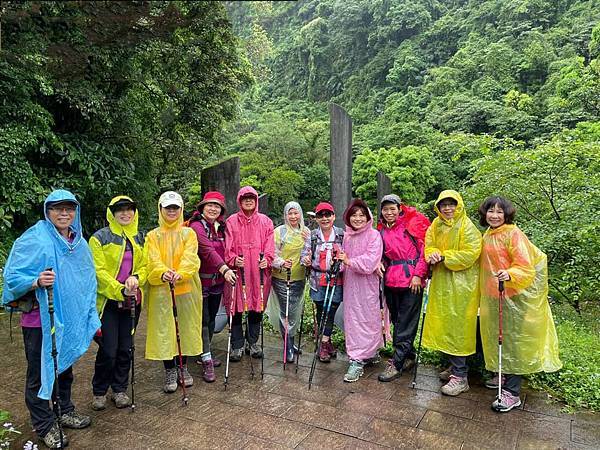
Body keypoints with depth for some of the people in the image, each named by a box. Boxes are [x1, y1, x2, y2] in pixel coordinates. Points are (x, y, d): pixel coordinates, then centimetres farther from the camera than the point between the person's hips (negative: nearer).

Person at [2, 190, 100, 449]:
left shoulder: (79, 243, 5)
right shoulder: (33, 240, -14)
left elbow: (87, 280, 13)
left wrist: (90, 318, 11)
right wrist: (37, 282, -34)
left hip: (69, 319, 6)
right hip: (39, 320, -6)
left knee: (65, 366, 21)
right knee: (40, 372, 7)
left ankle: (64, 412, 39)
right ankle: (44, 425, 24)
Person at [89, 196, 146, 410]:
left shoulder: (140, 238, 10)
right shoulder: (100, 238, -6)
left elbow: (144, 266, 10)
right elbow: (98, 271, -11)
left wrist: (136, 278, -12)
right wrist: (120, 290, -21)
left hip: (132, 302, 4)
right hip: (108, 301, -4)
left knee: (125, 348, 10)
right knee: (108, 350, -3)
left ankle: (120, 389, 26)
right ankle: (99, 392, 19)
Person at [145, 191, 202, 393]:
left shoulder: (188, 233, 6)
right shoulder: (153, 236, 7)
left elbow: (190, 258, -10)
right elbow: (153, 260, -8)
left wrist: (180, 273, -31)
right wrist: (163, 273, -30)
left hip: (186, 289, 0)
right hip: (161, 290, 0)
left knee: (185, 328, 8)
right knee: (164, 330, 1)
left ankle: (183, 368, 25)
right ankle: (170, 372, 15)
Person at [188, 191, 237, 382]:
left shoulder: (220, 227, 10)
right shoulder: (197, 226, -14)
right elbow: (208, 250, -29)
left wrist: (225, 270, 11)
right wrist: (224, 269, -40)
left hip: (217, 280, 7)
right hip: (201, 280, -7)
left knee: (212, 318, 15)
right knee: (204, 320, -3)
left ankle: (204, 353, 30)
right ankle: (206, 361, 5)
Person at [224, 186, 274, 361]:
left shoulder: (265, 221, 10)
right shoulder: (231, 221, 5)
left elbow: (269, 245, 4)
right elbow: (227, 246, 1)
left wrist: (267, 259, -11)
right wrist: (233, 259, -16)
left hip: (259, 271, 2)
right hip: (237, 270, -1)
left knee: (257, 307, 8)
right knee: (236, 308, 0)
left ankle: (253, 343, 24)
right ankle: (237, 345, 13)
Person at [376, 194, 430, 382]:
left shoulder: (412, 224, -3)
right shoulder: (382, 230, 14)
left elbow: (424, 250, -7)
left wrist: (418, 275, -14)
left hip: (411, 279, -6)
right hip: (390, 280, 6)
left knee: (406, 324, -2)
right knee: (397, 321, 13)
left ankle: (397, 363, 4)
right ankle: (409, 357, 27)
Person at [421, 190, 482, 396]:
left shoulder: (467, 227, -11)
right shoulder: (436, 225, 9)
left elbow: (469, 255, -18)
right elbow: (429, 246, 11)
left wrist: (443, 257, -16)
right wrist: (432, 254, -11)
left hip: (461, 284, -7)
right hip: (441, 282, 7)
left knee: (457, 326, -4)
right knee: (444, 325, 13)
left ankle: (460, 376, 5)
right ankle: (455, 366, 29)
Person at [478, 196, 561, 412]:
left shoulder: (513, 234, -14)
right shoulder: (487, 235, 10)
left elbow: (525, 266, -18)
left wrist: (509, 275, -37)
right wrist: (482, 295, 19)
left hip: (515, 295, -8)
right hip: (493, 296, 8)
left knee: (512, 341, -4)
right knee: (497, 339, 15)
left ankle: (512, 394, 2)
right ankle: (502, 376, 32)